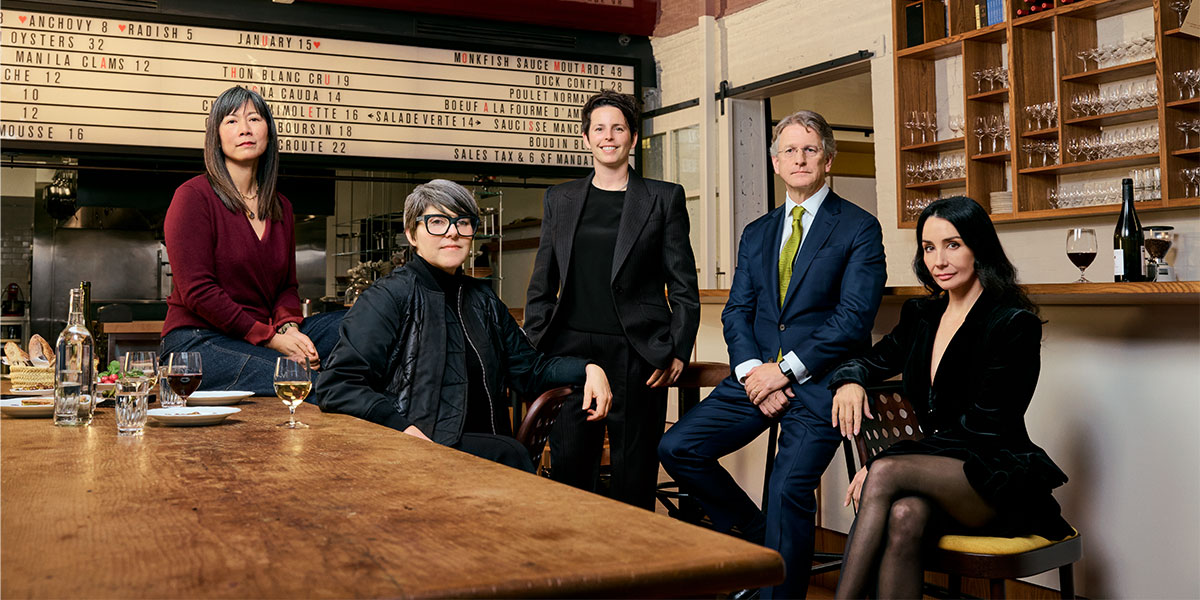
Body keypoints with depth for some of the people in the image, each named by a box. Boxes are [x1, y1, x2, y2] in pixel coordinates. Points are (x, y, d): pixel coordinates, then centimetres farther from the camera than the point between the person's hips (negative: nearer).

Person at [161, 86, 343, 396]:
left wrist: (288, 326, -8)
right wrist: (269, 337, -17)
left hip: (267, 334, 7)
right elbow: (197, 291, -13)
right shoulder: (193, 196, -6)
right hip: (198, 340, -7)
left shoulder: (281, 208, 15)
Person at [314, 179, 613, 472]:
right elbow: (335, 385, -8)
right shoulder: (390, 296, -2)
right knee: (511, 453, -29)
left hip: (484, 447, 6)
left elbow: (527, 369, 22)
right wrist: (401, 427, -21)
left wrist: (585, 369, 3)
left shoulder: (482, 299, 18)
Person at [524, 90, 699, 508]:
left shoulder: (664, 198, 6)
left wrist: (678, 351, -6)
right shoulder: (560, 199, 14)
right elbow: (542, 284, 15)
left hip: (636, 355, -2)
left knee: (634, 477, 4)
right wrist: (534, 349, 6)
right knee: (568, 469, 4)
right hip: (571, 351, 2)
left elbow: (684, 285, 4)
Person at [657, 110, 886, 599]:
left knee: (788, 490, -20)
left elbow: (854, 318, -10)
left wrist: (784, 370, -14)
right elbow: (737, 312, 10)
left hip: (820, 380, -5)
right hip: (759, 374, 6)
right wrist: (751, 372, -8)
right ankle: (761, 541, 12)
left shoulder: (859, 228, 0)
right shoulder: (756, 233, 17)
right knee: (677, 448, -6)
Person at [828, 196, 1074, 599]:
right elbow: (871, 360, 27)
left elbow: (983, 429, -14)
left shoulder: (1014, 324, -8)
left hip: (999, 485, -5)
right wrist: (850, 381, -2)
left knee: (886, 473, -32)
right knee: (904, 516, -33)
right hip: (939, 475, 5)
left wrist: (883, 466, -20)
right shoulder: (921, 316, 13)